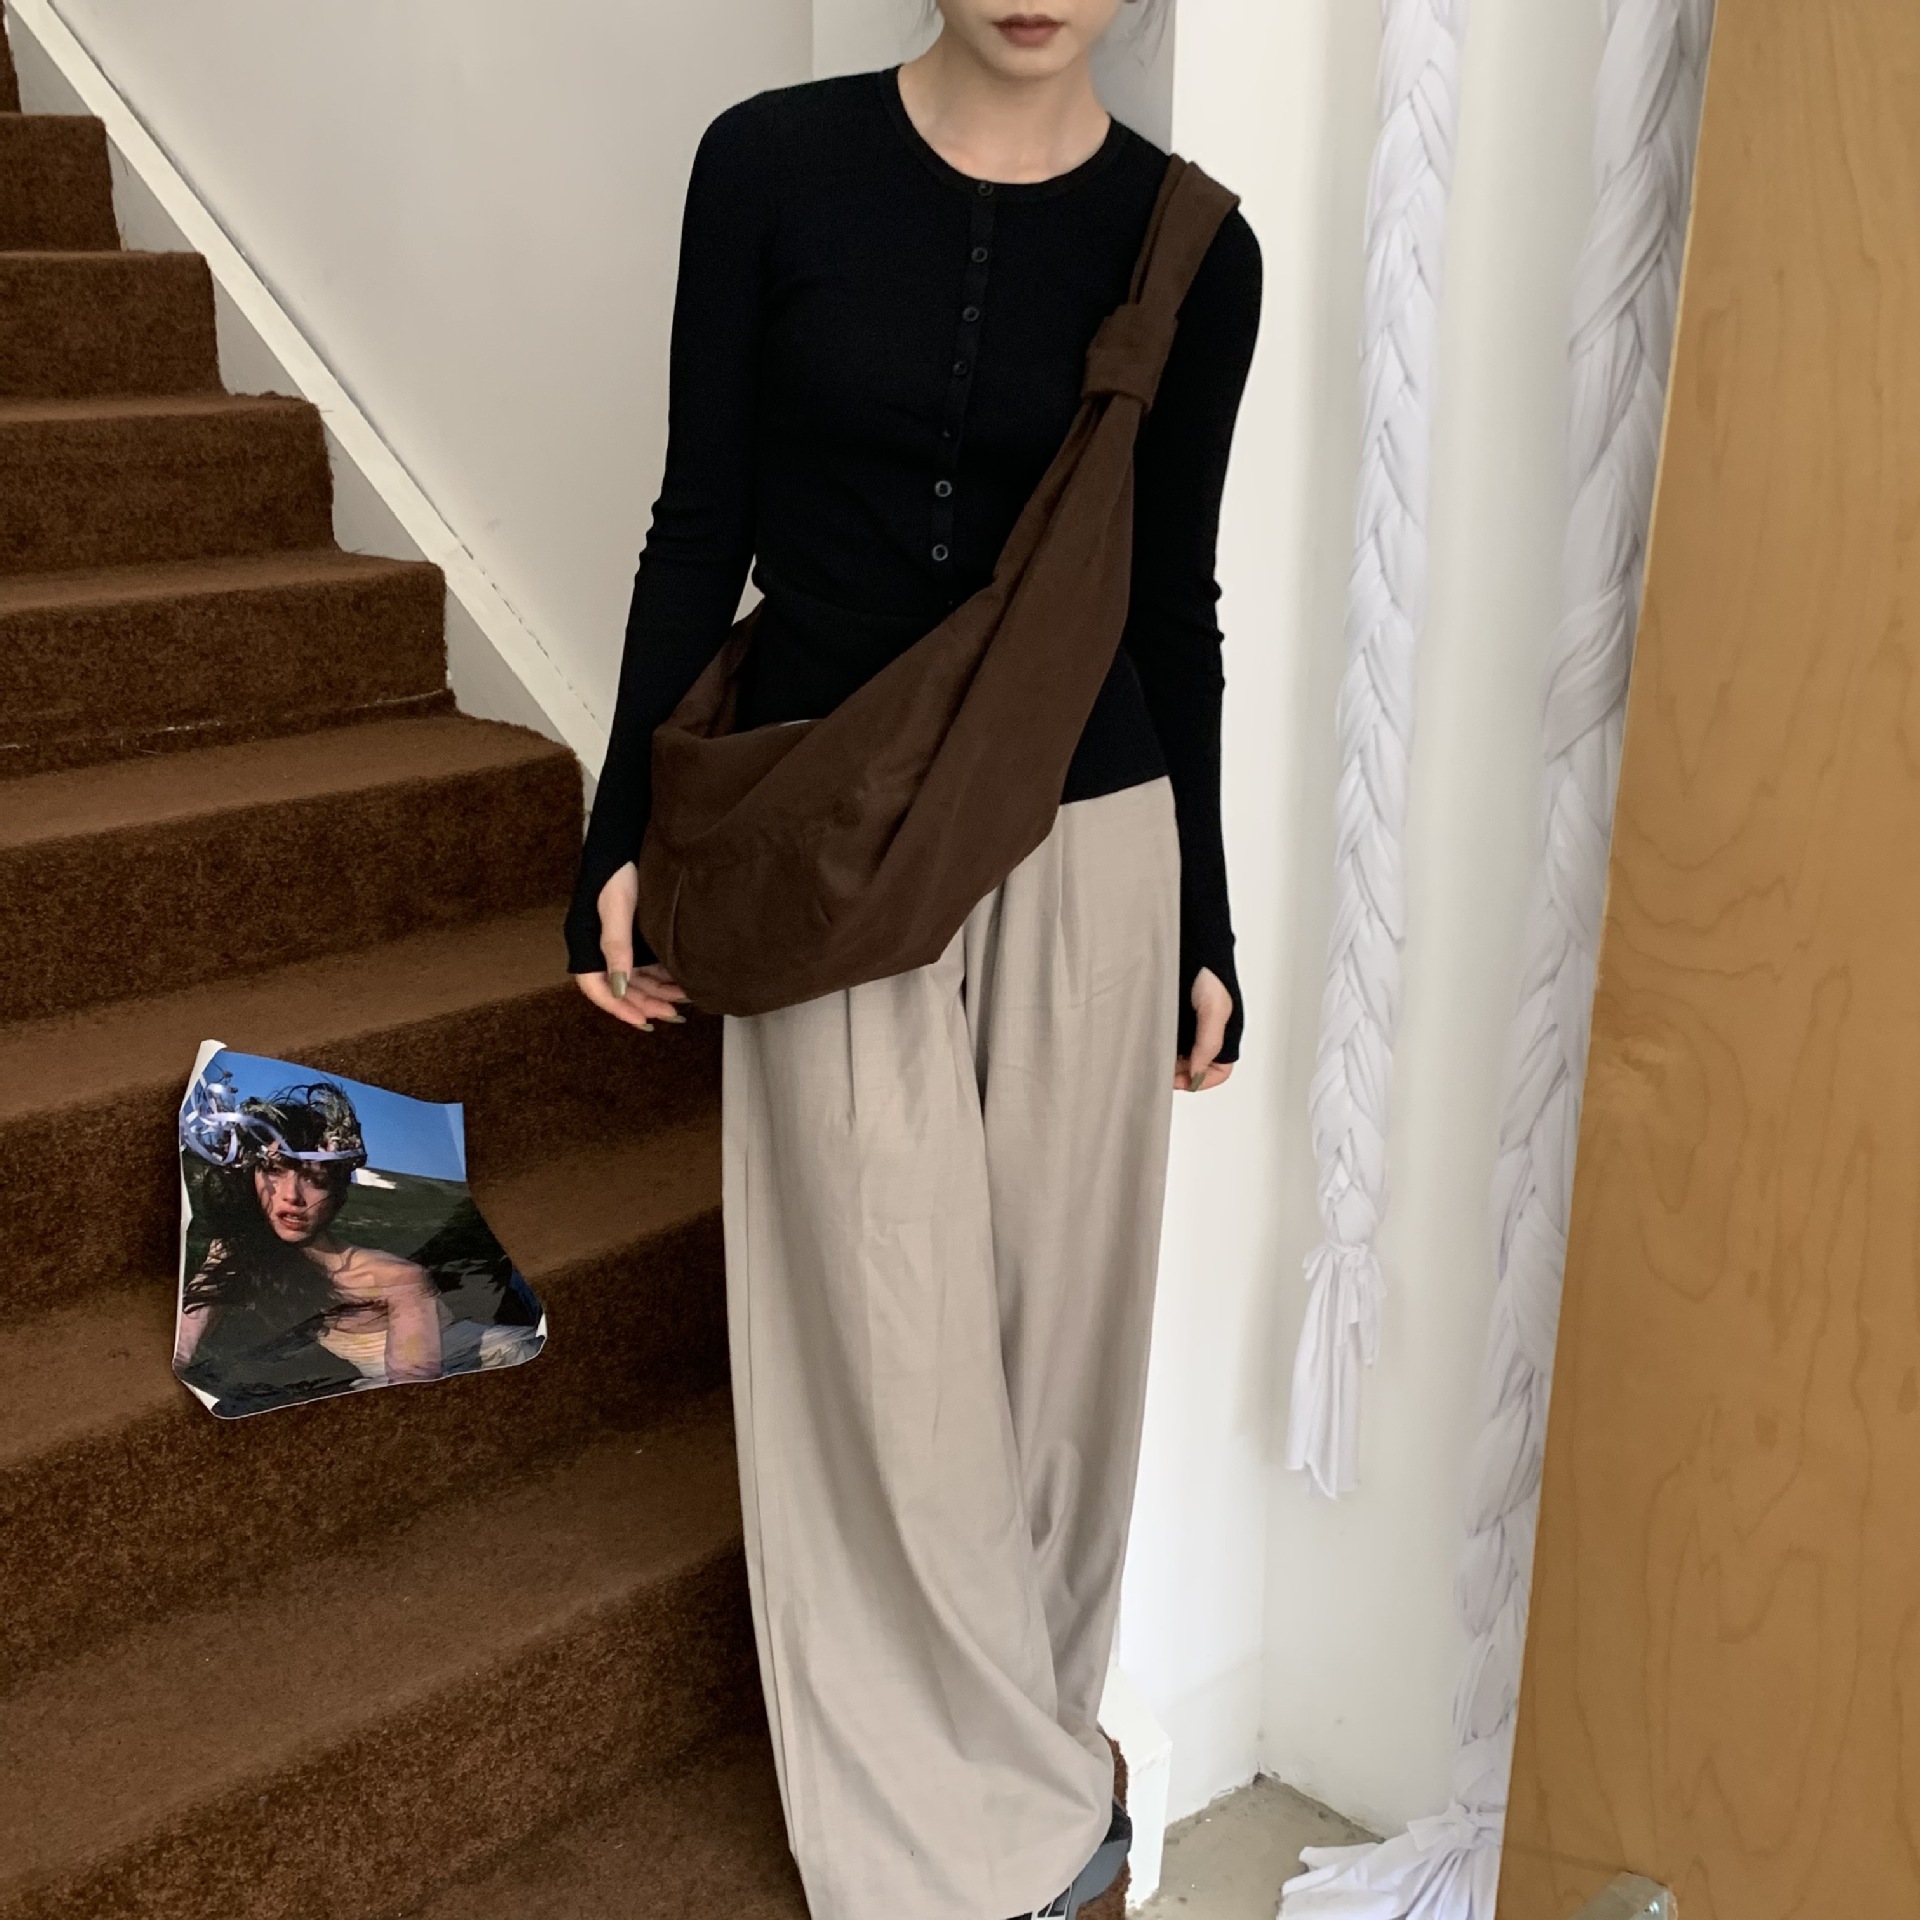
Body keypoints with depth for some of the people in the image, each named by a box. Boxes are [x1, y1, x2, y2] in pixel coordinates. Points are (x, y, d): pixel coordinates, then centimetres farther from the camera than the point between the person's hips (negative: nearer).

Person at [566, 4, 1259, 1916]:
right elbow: (701, 524, 1)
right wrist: (622, 830, 0)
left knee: (1055, 1301, 10)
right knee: (888, 1335, 3)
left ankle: (1013, 1742, 36)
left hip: (1085, 847, 1)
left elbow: (1173, 597, 5)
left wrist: (1204, 925, 8)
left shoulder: (1190, 242, 0)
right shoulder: (772, 163, -2)